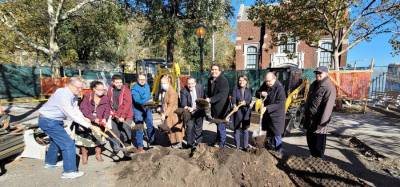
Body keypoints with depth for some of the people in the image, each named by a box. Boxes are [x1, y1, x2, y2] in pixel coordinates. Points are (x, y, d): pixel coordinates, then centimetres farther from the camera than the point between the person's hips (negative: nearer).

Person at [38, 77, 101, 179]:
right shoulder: (63, 94, -31)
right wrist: (89, 126, -38)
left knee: (56, 140, 29)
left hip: (56, 120, 10)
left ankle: (50, 162, 52)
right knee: (68, 143, -12)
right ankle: (69, 171, -4)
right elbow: (72, 115, -36)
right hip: (48, 121, -10)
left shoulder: (73, 95, -2)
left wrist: (83, 118, -22)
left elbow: (75, 109, -2)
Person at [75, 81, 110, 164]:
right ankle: (84, 156, 22)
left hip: (99, 122, 2)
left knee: (98, 138, 10)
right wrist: (94, 119, -29)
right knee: (84, 138, 4)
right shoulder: (87, 97, -14)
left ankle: (98, 155, 29)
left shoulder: (106, 99, -7)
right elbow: (83, 109, -20)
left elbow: (107, 110, -10)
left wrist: (104, 118, -30)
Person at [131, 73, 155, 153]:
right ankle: (139, 146, 7)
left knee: (150, 125, 16)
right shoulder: (134, 88, -11)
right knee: (139, 128, -3)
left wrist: (142, 100, -10)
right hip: (138, 110, -6)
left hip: (147, 109, 6)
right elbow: (137, 100, -22)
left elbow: (148, 96, 5)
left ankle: (151, 141, 38)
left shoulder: (147, 86, 8)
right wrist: (147, 101, -23)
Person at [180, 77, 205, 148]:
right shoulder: (184, 91, -18)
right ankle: (190, 144, 10)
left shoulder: (200, 88, -10)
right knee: (189, 127, -7)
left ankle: (198, 143, 27)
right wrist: (188, 108, -41)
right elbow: (183, 104, -23)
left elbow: (203, 98, 3)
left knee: (199, 128, 12)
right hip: (189, 112, -2)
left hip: (199, 111, 3)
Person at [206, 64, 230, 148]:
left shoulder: (223, 80, -15)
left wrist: (211, 99, -32)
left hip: (221, 107, -7)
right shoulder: (210, 80, 9)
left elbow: (222, 94, -25)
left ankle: (222, 144, 12)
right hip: (214, 106, 7)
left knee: (221, 125, -1)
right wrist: (207, 99, 1)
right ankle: (218, 139, 38)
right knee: (217, 124, 21)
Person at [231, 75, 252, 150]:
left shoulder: (249, 90, 6)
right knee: (237, 129, 4)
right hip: (237, 111, -1)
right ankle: (237, 146, 16)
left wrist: (245, 102, -25)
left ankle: (246, 146, 20)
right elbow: (233, 99, -12)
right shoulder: (235, 90, 2)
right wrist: (234, 105, -32)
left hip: (246, 111, 1)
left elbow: (250, 100, -5)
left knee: (245, 129, 9)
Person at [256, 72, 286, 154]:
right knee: (269, 133, 20)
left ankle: (278, 152, 16)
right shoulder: (265, 85, -2)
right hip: (267, 114, 7)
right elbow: (257, 93, 9)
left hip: (276, 115, -6)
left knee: (276, 135, 1)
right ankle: (269, 147, 38)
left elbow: (279, 104, -25)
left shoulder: (279, 88, -21)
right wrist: (261, 94, -15)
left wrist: (267, 108, -32)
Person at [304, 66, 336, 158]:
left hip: (318, 121, -8)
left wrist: (321, 122, -21)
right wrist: (305, 114, 17)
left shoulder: (329, 88, -16)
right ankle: (313, 157, 39)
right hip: (309, 119, 8)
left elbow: (327, 107, -20)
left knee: (318, 143, 6)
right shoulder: (313, 85, 11)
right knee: (310, 140, 20)